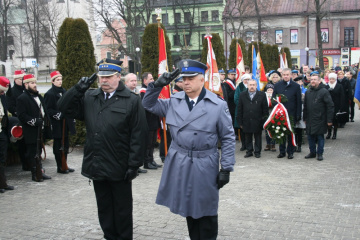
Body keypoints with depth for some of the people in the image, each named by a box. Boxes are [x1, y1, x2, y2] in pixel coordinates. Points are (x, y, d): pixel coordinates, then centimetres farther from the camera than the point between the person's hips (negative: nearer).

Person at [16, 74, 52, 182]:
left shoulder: (39, 96, 17)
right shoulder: (22, 98, -10)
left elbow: (44, 111, 22)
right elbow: (22, 115, -17)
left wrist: (48, 123, 12)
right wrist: (35, 121, -23)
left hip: (41, 130, 8)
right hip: (31, 132, -8)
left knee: (38, 151, 15)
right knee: (32, 153, 0)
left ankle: (40, 171, 22)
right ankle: (35, 174, 6)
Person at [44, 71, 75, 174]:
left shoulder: (63, 91, 13)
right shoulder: (50, 94, -10)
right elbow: (47, 109, -13)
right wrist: (57, 115, -23)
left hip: (65, 123, 7)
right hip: (57, 125, -7)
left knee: (65, 145, 13)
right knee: (58, 145, 1)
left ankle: (64, 165, 22)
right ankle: (60, 167, 9)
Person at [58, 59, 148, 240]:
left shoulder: (132, 101, -8)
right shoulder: (89, 97, 8)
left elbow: (138, 135, -10)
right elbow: (64, 108, 5)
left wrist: (133, 165, -13)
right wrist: (78, 89, -8)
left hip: (119, 169, -4)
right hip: (97, 167, 5)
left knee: (122, 210, 12)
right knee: (104, 209, 17)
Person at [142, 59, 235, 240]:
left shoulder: (218, 105, -8)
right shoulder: (174, 101, 3)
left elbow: (228, 138, -5)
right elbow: (148, 104, 11)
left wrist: (226, 168, -8)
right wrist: (158, 85, -5)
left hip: (204, 167, -4)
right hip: (179, 165, 4)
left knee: (206, 212, 8)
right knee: (188, 209, 17)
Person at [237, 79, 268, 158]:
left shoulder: (262, 95, 1)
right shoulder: (242, 95, 5)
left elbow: (265, 109, 1)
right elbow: (239, 110, 5)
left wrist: (264, 121, -3)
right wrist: (240, 122, 1)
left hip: (257, 121, -1)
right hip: (247, 121, 1)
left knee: (258, 137, 8)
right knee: (248, 138, 9)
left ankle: (257, 152, 19)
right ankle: (249, 151, 20)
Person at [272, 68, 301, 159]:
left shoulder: (296, 86, 0)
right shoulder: (277, 85, 5)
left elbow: (299, 101, 0)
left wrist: (298, 115, -6)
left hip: (291, 114, -2)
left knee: (291, 134, 6)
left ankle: (290, 152, 16)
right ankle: (282, 151, 17)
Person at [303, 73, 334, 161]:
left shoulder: (324, 91, -7)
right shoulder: (308, 92, 10)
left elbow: (330, 106, -9)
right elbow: (305, 106, 17)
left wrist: (329, 120, -12)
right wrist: (305, 118, 14)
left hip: (320, 120, -5)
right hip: (310, 120, 5)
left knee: (320, 137, 2)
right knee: (310, 137, 8)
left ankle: (320, 154, 13)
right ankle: (312, 152, 20)